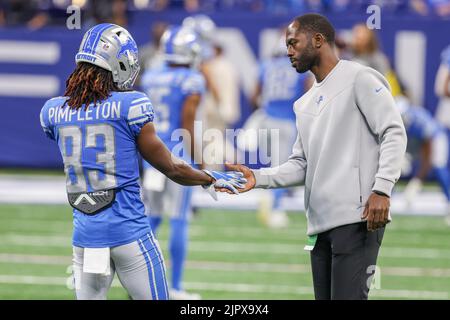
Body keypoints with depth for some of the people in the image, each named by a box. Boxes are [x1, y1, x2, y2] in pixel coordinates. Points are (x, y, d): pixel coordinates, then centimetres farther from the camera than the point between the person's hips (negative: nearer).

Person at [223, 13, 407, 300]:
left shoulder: (359, 79, -1)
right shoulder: (305, 104, 23)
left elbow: (394, 134, -8)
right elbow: (300, 166, 19)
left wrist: (381, 190, -20)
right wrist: (257, 177, 2)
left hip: (357, 219, -8)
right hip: (320, 224, 8)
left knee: (347, 296, -16)